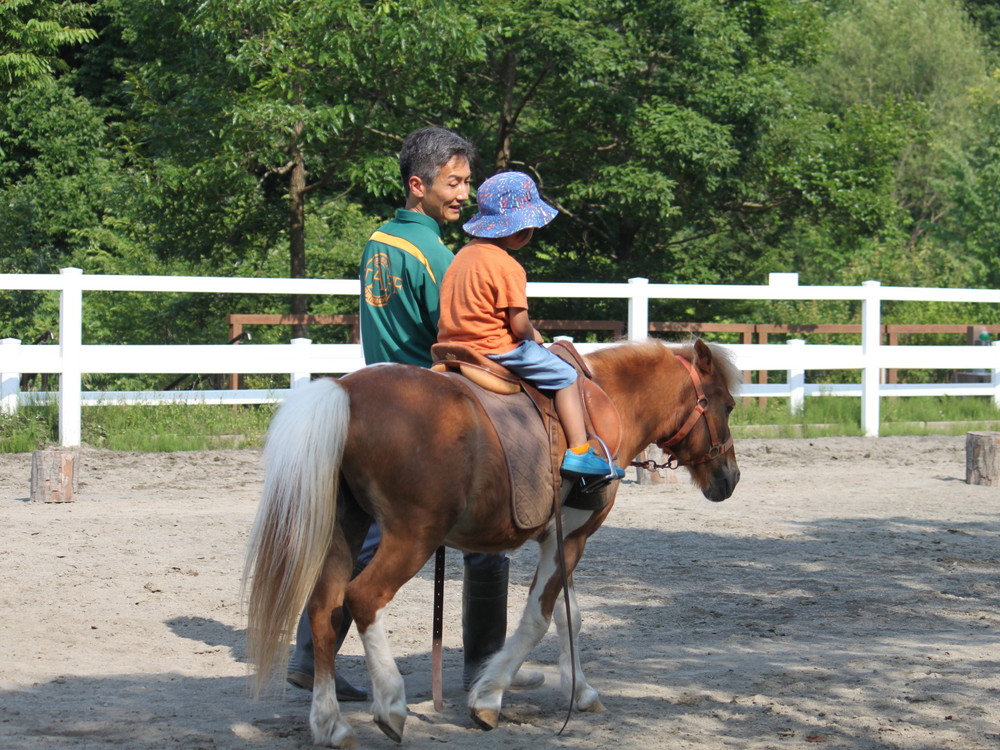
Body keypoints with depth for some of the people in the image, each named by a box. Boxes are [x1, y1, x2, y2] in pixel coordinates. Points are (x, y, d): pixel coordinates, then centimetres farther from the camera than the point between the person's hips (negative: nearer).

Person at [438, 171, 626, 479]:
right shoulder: (507, 268, -18)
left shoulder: (462, 256, 9)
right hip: (496, 349, -9)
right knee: (565, 375, 3)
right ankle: (578, 451, -4)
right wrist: (533, 336, 5)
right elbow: (519, 324, -18)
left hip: (453, 346, 9)